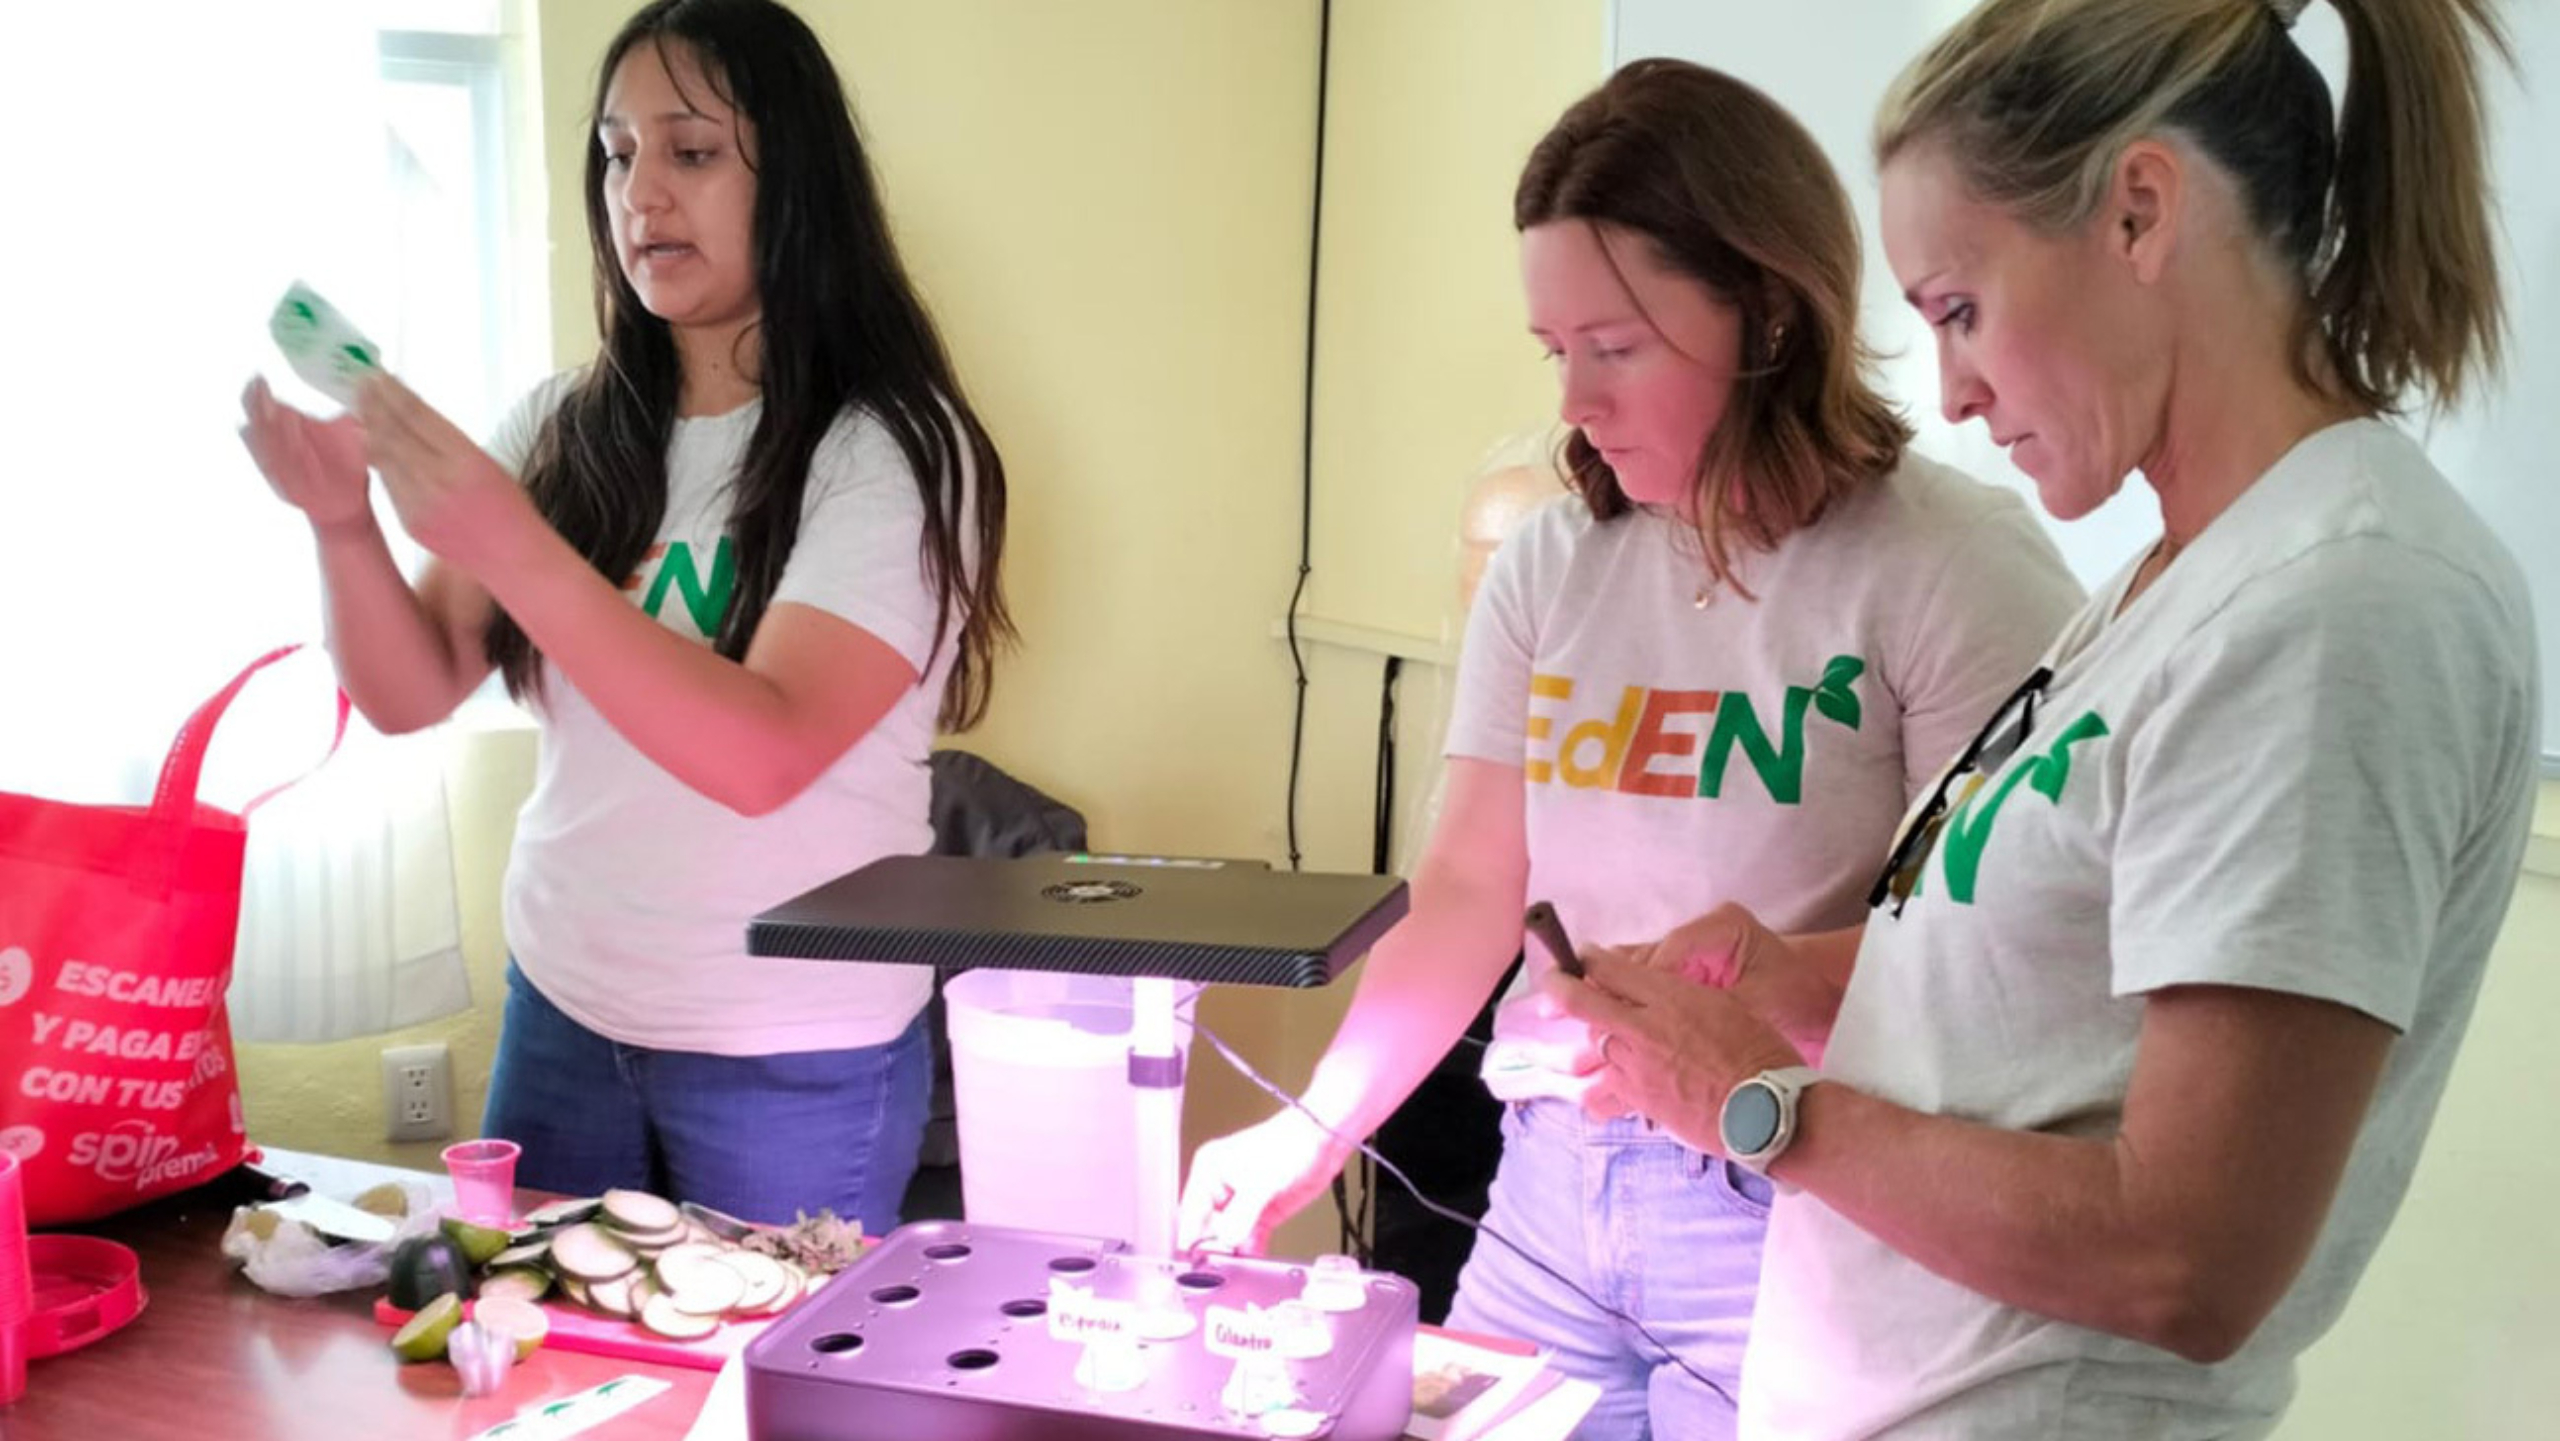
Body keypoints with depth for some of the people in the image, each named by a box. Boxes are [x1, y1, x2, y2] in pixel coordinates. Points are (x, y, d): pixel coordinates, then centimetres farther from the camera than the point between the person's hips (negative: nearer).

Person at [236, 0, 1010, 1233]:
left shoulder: (891, 448, -15)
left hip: (792, 1058, -4)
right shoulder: (563, 428, 2)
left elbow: (763, 753, -26)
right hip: (560, 1008, 5)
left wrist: (511, 549, -34)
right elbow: (412, 696, 1)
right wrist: (343, 523, -17)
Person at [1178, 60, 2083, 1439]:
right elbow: (1468, 892, 5)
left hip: (1794, 1207, -4)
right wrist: (1313, 1129, -4)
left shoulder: (1954, 570, -12)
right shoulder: (1547, 566, 3)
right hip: (1552, 1179, 5)